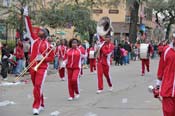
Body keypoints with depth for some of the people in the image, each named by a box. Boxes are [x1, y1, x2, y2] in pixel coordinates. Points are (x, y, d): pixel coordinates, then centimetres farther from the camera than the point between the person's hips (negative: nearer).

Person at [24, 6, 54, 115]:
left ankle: (36, 107, -13)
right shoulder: (34, 39, 8)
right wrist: (26, 16, -7)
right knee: (37, 87, 12)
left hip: (42, 68, -4)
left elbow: (51, 58, 3)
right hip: (32, 67, 5)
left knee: (38, 86, -15)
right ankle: (42, 105, 24)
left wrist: (43, 58, -15)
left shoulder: (48, 45, -1)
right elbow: (30, 28, 1)